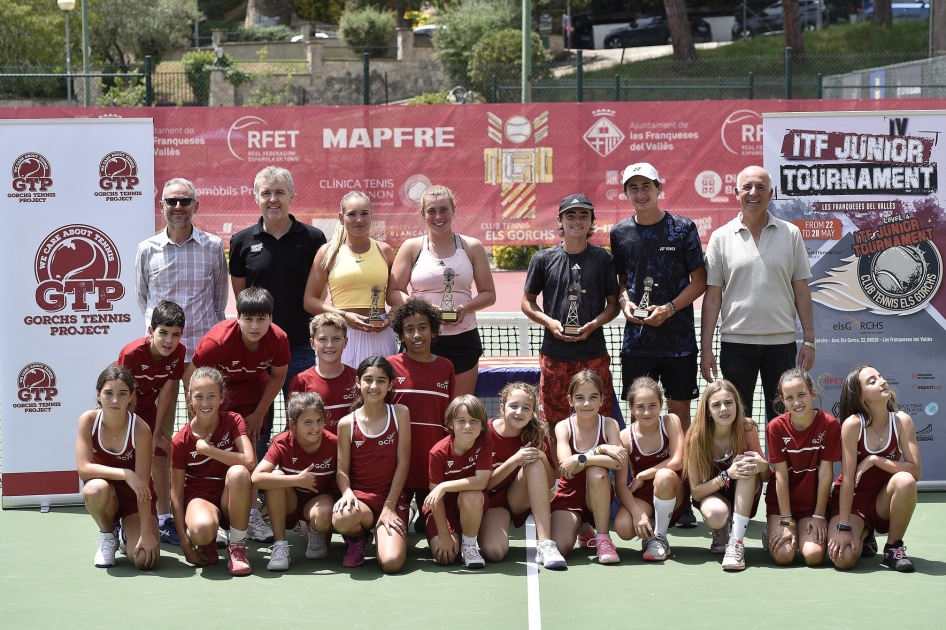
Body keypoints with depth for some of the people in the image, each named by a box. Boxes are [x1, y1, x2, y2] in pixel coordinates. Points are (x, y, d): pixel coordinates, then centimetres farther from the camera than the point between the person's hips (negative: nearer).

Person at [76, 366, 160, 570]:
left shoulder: (140, 429, -22)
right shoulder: (88, 420, -16)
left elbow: (142, 484, -23)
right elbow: (84, 469, -23)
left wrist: (146, 533, -26)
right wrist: (125, 474, -33)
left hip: (135, 499, -1)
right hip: (106, 497, 1)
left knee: (144, 559, -23)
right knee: (95, 488, -37)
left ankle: (126, 532, 15)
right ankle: (108, 536, -3)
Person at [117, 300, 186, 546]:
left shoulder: (179, 352, -21)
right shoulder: (132, 354, -34)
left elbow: (167, 392, -12)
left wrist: (157, 433, -7)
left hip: (147, 406, 4)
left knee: (159, 456, 0)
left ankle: (164, 522, 7)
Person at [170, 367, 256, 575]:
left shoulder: (233, 421, -6)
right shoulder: (181, 440, -7)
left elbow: (249, 461, -25)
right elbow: (176, 494, -5)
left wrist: (207, 449, -20)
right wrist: (185, 543, -11)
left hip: (231, 497, 1)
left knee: (238, 472, -35)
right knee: (202, 529, -39)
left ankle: (237, 546, -18)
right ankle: (206, 545, 3)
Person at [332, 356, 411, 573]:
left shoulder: (400, 413, 0)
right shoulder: (347, 423, 1)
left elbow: (403, 462, -2)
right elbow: (342, 470, 1)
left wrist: (389, 506, -8)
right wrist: (347, 493, -22)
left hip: (392, 498, 0)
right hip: (360, 497, 1)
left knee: (392, 563, -25)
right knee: (342, 518, -38)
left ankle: (383, 536, 15)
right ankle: (358, 539, 3)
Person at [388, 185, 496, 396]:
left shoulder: (472, 247, 8)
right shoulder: (412, 248, 6)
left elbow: (489, 294, 10)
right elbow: (393, 293, 3)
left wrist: (466, 307, -11)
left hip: (463, 340, 1)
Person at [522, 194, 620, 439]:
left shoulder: (602, 258, 4)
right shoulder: (543, 259, 4)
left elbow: (613, 303, 8)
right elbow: (527, 301, 10)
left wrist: (593, 324, -11)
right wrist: (549, 322, -8)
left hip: (594, 354, 0)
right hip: (554, 354, 0)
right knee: (554, 420, 5)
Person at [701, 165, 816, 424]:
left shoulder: (790, 234, 4)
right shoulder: (721, 237, 3)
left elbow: (801, 290, 6)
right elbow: (712, 295, 2)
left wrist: (809, 340, 0)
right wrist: (706, 348, -3)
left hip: (781, 342, 0)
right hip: (736, 342, 0)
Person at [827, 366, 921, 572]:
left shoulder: (902, 421, -13)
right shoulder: (853, 424, -20)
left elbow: (915, 471, -18)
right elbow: (847, 478, -20)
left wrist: (874, 460, -26)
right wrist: (844, 527, -22)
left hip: (883, 499, 2)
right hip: (852, 499, -2)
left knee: (905, 481, -34)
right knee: (843, 559, -27)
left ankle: (894, 548, -9)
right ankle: (863, 534, 13)